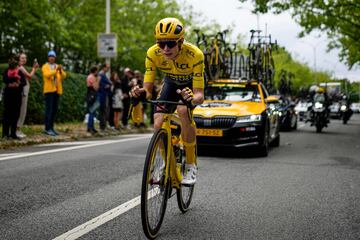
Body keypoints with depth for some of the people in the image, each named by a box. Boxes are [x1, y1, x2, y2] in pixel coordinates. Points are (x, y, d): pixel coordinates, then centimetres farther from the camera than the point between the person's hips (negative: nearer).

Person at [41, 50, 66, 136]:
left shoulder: (58, 66, 18)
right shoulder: (45, 66, 4)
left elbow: (64, 76, 4)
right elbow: (47, 75, -16)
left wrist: (61, 71, -16)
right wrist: (56, 70, -27)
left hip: (57, 90, 5)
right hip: (49, 90, -5)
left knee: (54, 110, 7)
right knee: (49, 109, -9)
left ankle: (51, 127, 14)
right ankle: (47, 129, -9)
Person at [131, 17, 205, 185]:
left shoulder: (195, 55, -38)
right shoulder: (153, 54, -29)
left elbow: (200, 95, -38)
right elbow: (148, 89, -26)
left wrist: (192, 99, -61)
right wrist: (141, 93, -49)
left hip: (192, 84, -3)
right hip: (171, 82, 3)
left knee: (183, 111, -33)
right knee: (158, 124, -16)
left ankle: (191, 165, -17)